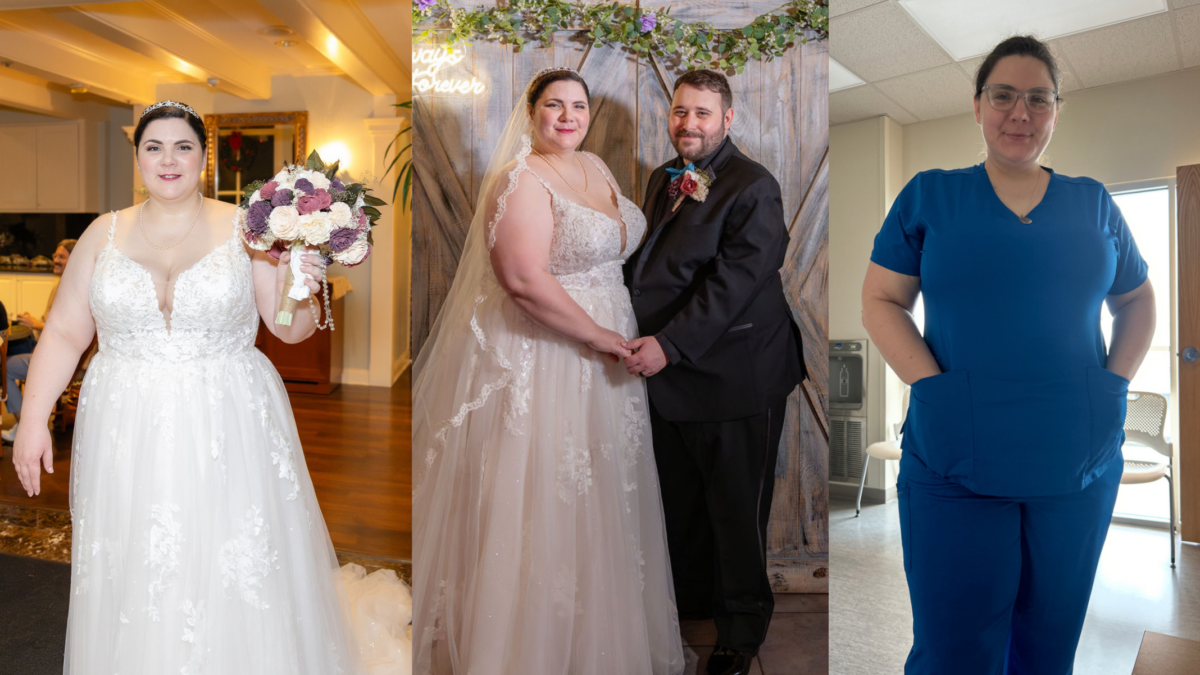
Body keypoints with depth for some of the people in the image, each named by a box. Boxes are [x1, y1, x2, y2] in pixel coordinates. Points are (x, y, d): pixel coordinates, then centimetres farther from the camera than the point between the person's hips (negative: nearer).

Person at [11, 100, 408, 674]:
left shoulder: (245, 230, 0)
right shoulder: (104, 234, 6)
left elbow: (290, 330, -1)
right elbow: (64, 333, 7)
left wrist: (298, 287, -21)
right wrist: (33, 419, 0)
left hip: (228, 431, -2)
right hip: (128, 433, 2)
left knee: (237, 584, 5)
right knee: (136, 582, 11)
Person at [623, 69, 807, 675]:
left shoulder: (753, 187, -13)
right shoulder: (662, 179, 12)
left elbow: (733, 281, -23)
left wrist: (670, 345, -28)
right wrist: (632, 330, 6)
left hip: (733, 377, -7)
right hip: (670, 374, 7)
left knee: (736, 510, 9)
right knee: (680, 502, 20)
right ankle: (689, 600, 42)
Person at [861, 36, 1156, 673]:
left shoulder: (1093, 203, 11)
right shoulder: (929, 195, 3)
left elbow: (1137, 299, 20)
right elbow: (880, 300, -1)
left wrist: (1115, 382, 3)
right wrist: (932, 385, -14)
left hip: (1080, 464, 4)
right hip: (957, 467, -3)